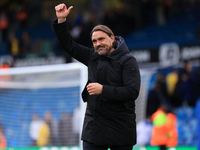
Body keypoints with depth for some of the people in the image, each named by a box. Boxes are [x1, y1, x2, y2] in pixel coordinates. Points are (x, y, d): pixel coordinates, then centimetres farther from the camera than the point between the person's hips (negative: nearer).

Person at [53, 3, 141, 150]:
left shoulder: (128, 60, -6)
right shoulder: (92, 57, 10)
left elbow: (133, 91, -16)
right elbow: (69, 45, 19)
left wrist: (103, 90, -20)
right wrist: (61, 20, 8)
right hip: (93, 126, 4)